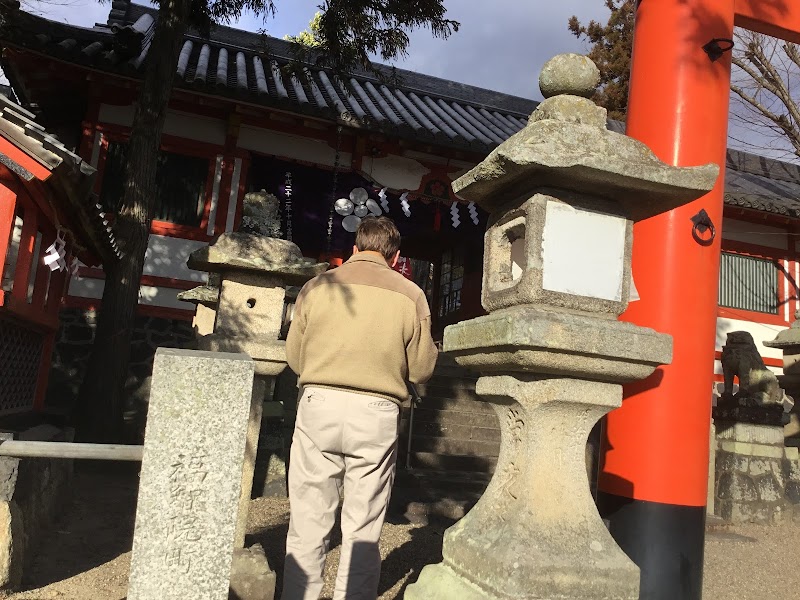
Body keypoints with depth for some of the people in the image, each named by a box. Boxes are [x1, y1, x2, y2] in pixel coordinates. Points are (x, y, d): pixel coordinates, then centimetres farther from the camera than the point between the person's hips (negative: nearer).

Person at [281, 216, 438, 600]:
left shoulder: (317, 286, 4)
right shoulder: (410, 295, 1)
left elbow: (294, 357, 9)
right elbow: (421, 370, 3)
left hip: (318, 407, 1)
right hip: (376, 414, 0)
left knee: (308, 524, 10)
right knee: (363, 531, 9)